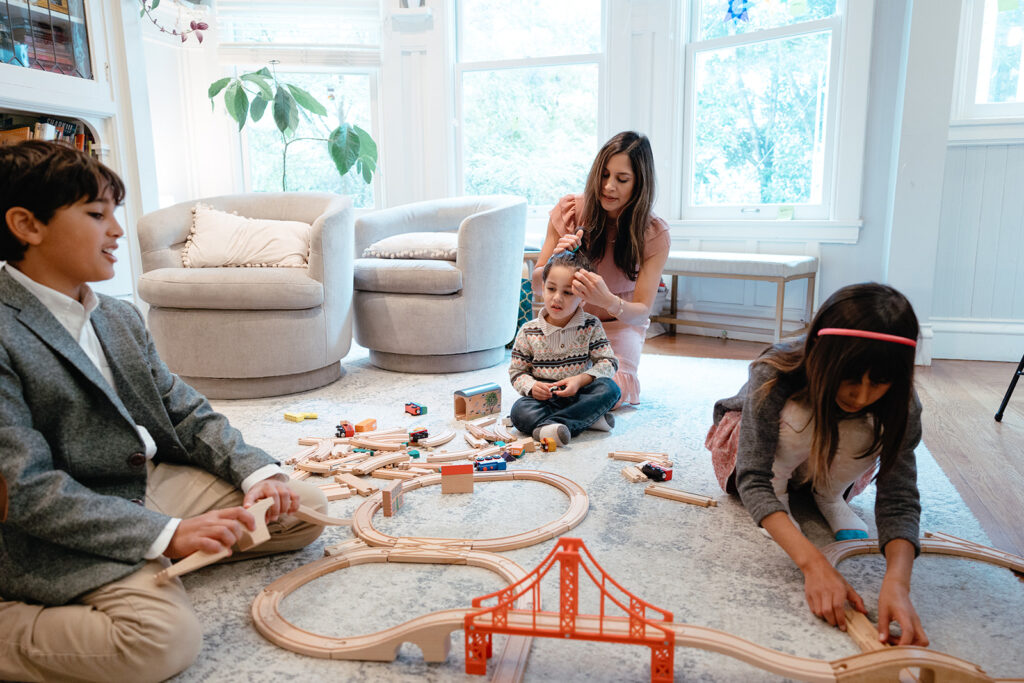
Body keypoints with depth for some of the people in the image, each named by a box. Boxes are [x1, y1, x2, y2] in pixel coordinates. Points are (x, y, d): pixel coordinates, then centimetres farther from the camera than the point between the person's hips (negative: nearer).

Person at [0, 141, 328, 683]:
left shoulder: (120, 317, 9)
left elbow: (185, 412, 10)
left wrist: (256, 472, -7)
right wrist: (166, 534, -26)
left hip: (157, 483, 8)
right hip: (68, 530, -8)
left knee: (305, 509, 2)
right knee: (165, 639, -30)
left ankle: (160, 568, 3)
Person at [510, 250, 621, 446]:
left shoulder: (591, 326, -1)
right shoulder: (528, 332, -1)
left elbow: (608, 362, -3)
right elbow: (516, 371, 4)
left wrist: (581, 379, -20)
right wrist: (532, 386, -18)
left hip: (580, 394, 1)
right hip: (544, 398, -1)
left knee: (609, 388, -29)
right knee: (520, 411, -31)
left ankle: (546, 426, -34)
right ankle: (588, 418, -34)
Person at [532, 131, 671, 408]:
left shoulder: (654, 234, -17)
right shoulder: (570, 208, -13)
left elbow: (642, 311, -20)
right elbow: (537, 284, -8)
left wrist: (609, 301, -43)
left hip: (620, 324, -1)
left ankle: (625, 381, 13)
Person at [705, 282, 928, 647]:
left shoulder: (899, 402, -29)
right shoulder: (774, 374, -39)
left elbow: (899, 498, -31)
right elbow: (753, 480, -42)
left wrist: (896, 582, -50)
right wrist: (813, 562, -54)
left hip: (829, 462, 3)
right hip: (756, 444, -3)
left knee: (866, 432, -32)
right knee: (798, 415, -37)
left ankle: (829, 496, -3)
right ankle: (779, 493, -10)